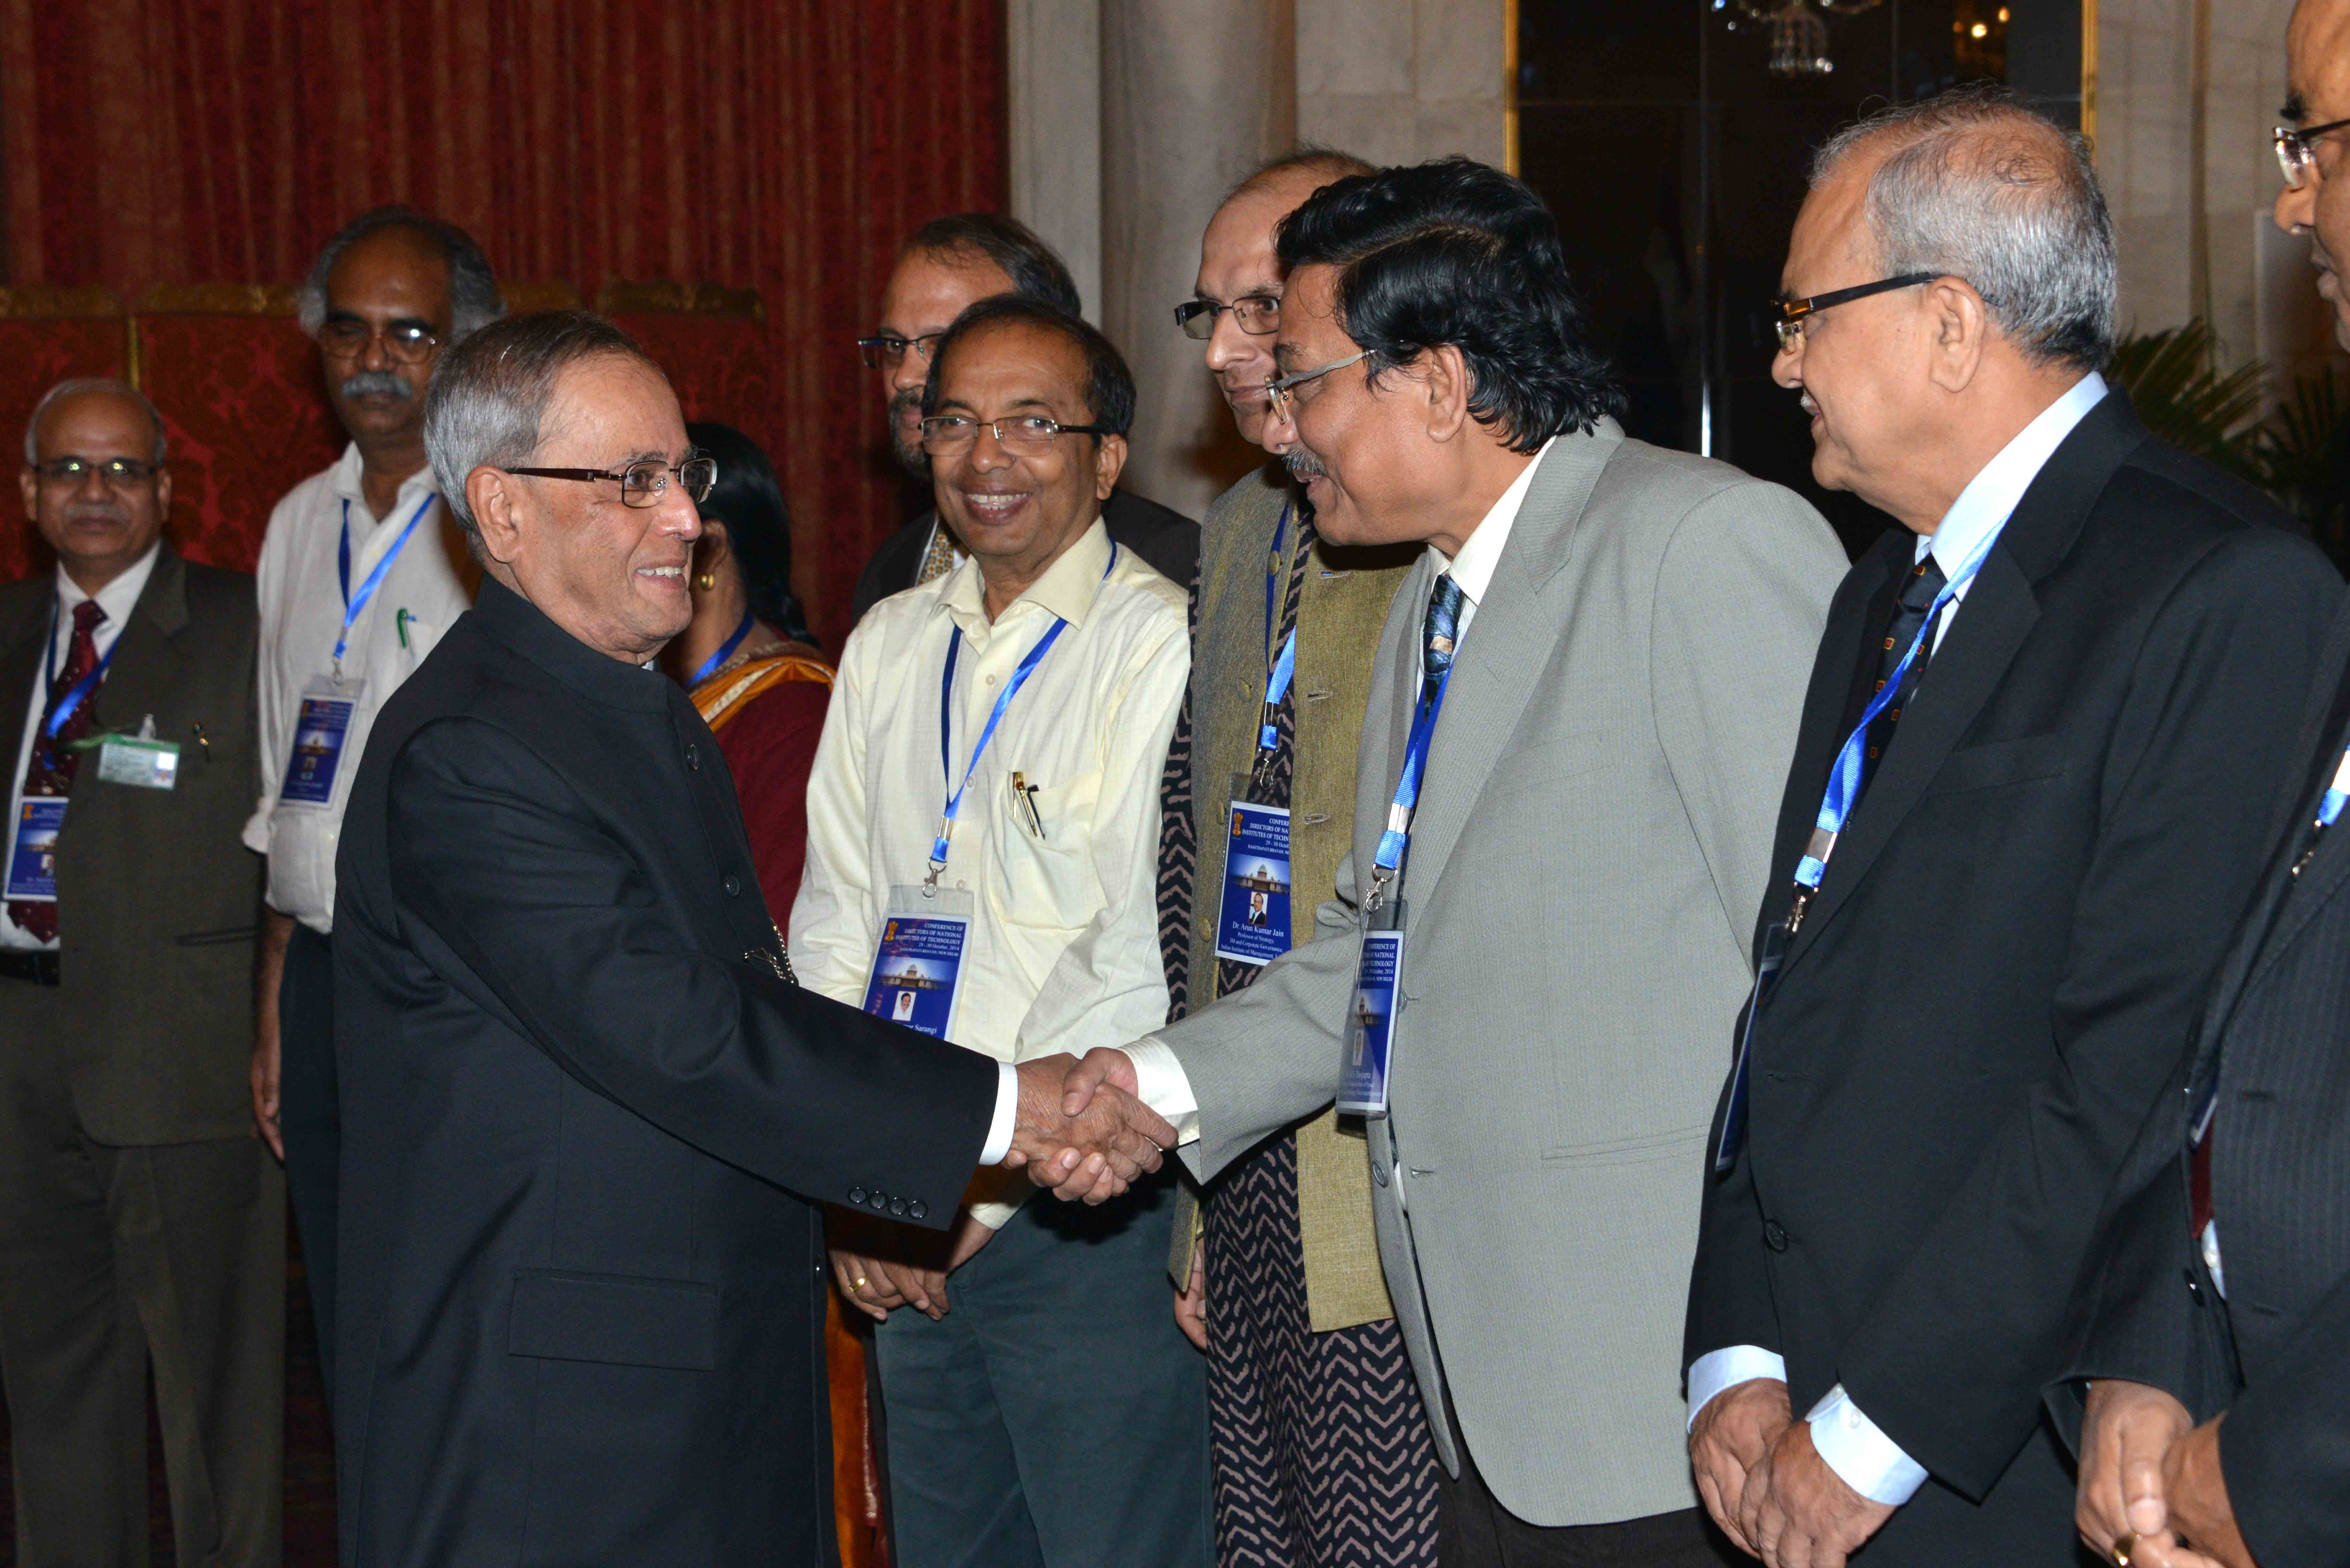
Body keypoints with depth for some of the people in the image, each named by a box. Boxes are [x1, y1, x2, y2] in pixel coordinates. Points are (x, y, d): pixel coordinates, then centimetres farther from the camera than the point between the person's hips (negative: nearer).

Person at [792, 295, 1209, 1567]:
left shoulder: (1160, 646, -9)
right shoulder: (890, 646, 12)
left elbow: (1146, 960, -14)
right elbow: (832, 923, 13)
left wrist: (974, 1185, -12)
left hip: (1089, 1218, -6)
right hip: (906, 1246, 6)